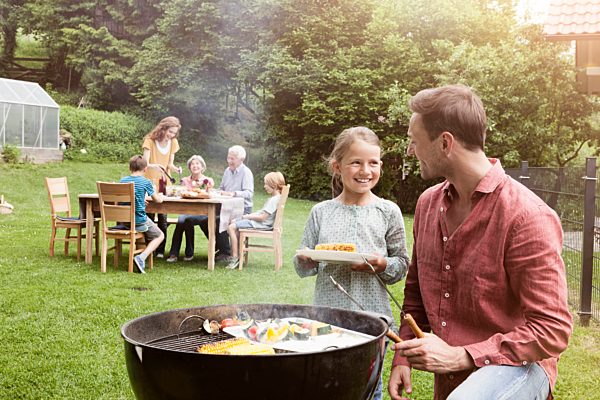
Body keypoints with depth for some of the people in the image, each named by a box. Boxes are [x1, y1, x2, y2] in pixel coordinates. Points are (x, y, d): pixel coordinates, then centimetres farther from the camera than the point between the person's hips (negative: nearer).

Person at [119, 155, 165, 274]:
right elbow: (158, 200, 0)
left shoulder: (122, 181, 3)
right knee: (159, 236, 14)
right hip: (139, 221, -6)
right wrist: (161, 196, 24)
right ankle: (141, 258, -8)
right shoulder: (146, 182, -9)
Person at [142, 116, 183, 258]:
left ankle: (160, 250, 4)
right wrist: (154, 166, -36)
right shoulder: (150, 141, -10)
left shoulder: (173, 143, 5)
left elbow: (170, 164, 10)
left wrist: (175, 168, -12)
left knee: (163, 218, -2)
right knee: (149, 217, -3)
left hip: (164, 183, 4)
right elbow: (145, 164, -15)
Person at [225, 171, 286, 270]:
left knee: (231, 227, -15)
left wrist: (248, 216, -12)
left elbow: (262, 217, -25)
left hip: (261, 224, -11)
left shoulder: (274, 200, -21)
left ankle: (235, 257, -14)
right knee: (233, 222, 17)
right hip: (259, 222, 11)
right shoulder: (275, 198, 11)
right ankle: (238, 252, 13)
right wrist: (250, 215, 4)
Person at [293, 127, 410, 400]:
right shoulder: (321, 212, 3)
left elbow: (402, 263, 4)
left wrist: (382, 265, -16)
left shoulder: (388, 211, 0)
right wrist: (307, 260, -13)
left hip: (372, 317, -1)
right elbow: (302, 268, 9)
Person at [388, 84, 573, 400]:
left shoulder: (527, 217, -19)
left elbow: (553, 330, -20)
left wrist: (461, 356, -22)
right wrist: (402, 358, 4)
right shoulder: (428, 203, 4)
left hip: (517, 364, -7)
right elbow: (416, 292, 15)